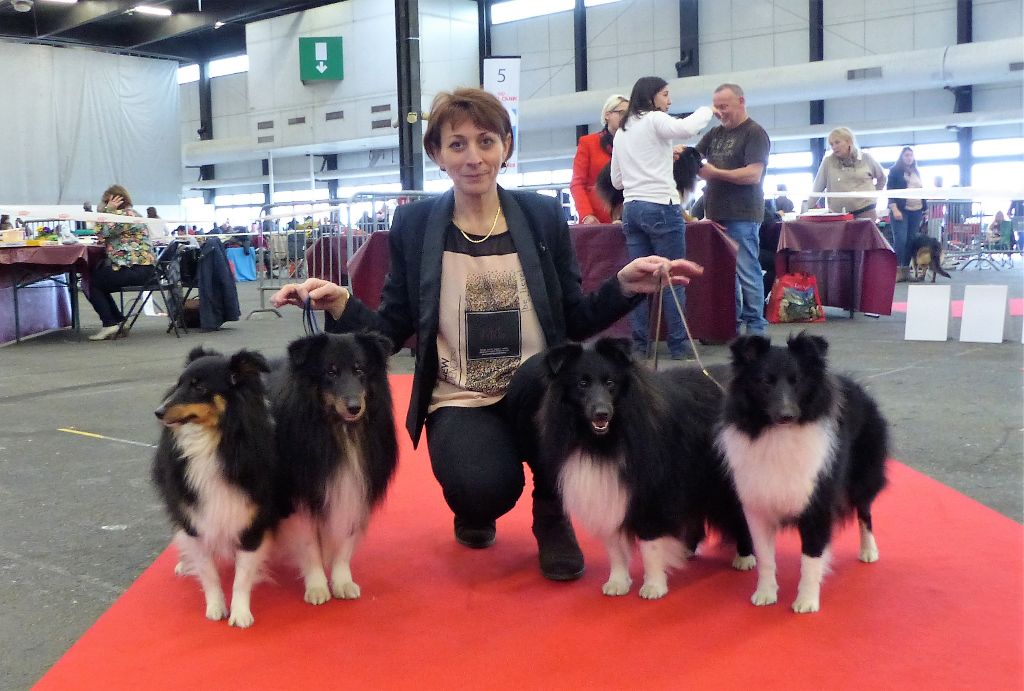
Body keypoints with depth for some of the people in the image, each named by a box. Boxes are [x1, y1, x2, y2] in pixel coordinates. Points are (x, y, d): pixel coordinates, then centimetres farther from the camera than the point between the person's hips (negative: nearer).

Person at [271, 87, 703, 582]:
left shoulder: (543, 216, 3)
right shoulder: (413, 224, 1)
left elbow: (577, 323, 7)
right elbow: (392, 331, 3)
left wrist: (625, 286, -10)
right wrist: (338, 304, -13)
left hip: (537, 395, 1)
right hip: (458, 403, -1)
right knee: (483, 488, -32)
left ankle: (552, 511, -6)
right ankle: (474, 512, 11)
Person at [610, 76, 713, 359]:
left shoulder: (621, 131, 18)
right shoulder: (654, 120, -3)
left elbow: (616, 180, 20)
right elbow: (686, 128, -23)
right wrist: (707, 111, -5)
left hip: (631, 208, 7)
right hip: (661, 206, -7)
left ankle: (639, 343, 5)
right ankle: (678, 344, -1)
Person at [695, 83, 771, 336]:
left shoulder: (754, 133, -5)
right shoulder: (716, 133, 18)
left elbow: (753, 174, -14)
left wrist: (715, 173, -17)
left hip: (742, 216, -7)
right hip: (717, 214, 7)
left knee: (746, 272, -5)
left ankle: (755, 327, 1)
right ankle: (731, 323, 16)